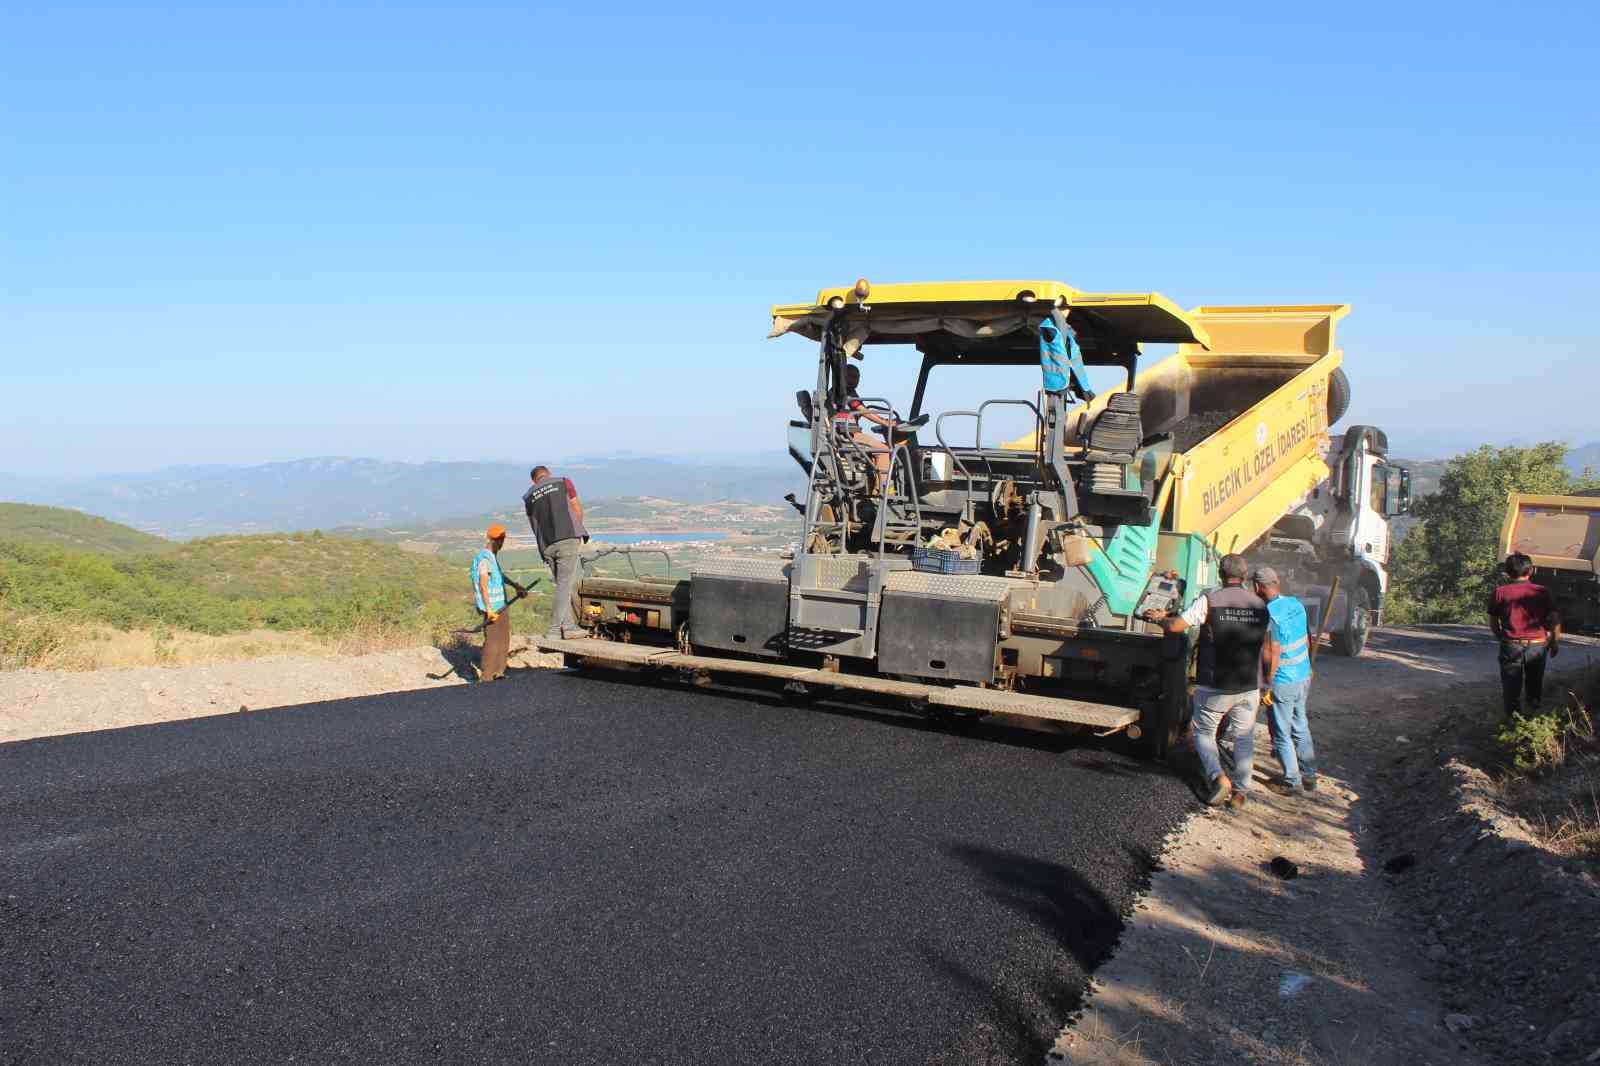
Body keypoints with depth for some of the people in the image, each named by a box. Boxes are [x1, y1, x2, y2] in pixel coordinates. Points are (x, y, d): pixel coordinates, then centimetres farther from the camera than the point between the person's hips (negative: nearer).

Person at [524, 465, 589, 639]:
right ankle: (554, 630, -7)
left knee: (564, 585, 13)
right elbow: (578, 511, 9)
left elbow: (535, 526, 19)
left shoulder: (528, 497, 19)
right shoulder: (563, 483, 10)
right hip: (569, 540, -4)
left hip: (546, 545, 4)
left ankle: (569, 627, 9)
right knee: (565, 585, -3)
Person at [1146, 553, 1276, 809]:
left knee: (1204, 733, 14)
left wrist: (1160, 617, 9)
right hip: (1249, 687, 3)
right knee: (1244, 739, 16)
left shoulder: (1210, 600, -11)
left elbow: (1175, 626, -12)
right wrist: (1266, 682, 22)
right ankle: (1240, 791, 17)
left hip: (1215, 686, -3)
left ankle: (1218, 776, -6)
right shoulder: (1260, 605, 3)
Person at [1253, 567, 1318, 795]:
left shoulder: (1268, 614, -22)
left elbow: (1271, 653, -23)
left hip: (1283, 683, -8)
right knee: (1301, 728, 20)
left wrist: (1267, 685, -16)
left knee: (1282, 733, 6)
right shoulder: (1297, 604, 3)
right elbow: (1308, 640, 13)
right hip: (1304, 677, 8)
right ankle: (1309, 776, 29)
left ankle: (1292, 782, 14)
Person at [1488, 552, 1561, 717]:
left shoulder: (1499, 593, -3)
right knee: (1534, 687, 19)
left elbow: (1493, 623, 1)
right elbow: (1555, 620, -1)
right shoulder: (1542, 592, -1)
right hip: (1538, 646, 1)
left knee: (1511, 691, 8)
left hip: (1511, 646, -1)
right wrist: (1555, 643, 12)